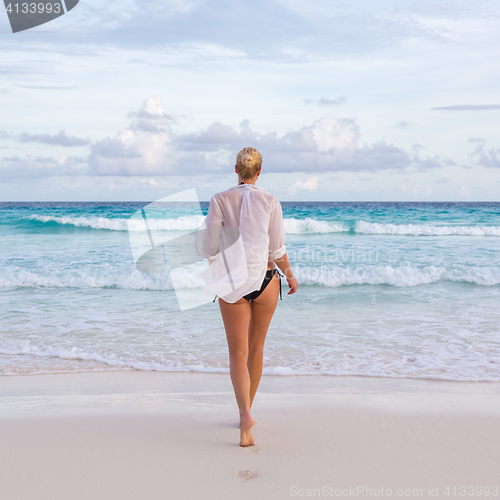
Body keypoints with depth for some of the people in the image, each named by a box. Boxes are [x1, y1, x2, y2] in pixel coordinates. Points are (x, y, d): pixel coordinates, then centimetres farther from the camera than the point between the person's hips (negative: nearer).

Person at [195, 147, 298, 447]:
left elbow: (209, 248, -7)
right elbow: (277, 250, -3)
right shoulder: (271, 202, -5)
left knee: (238, 353, 2)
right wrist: (290, 276, 14)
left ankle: (246, 415, -19)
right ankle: (246, 413, 30)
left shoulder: (220, 201, -6)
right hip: (265, 280, 1)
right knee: (256, 348, 17)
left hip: (233, 283, -1)